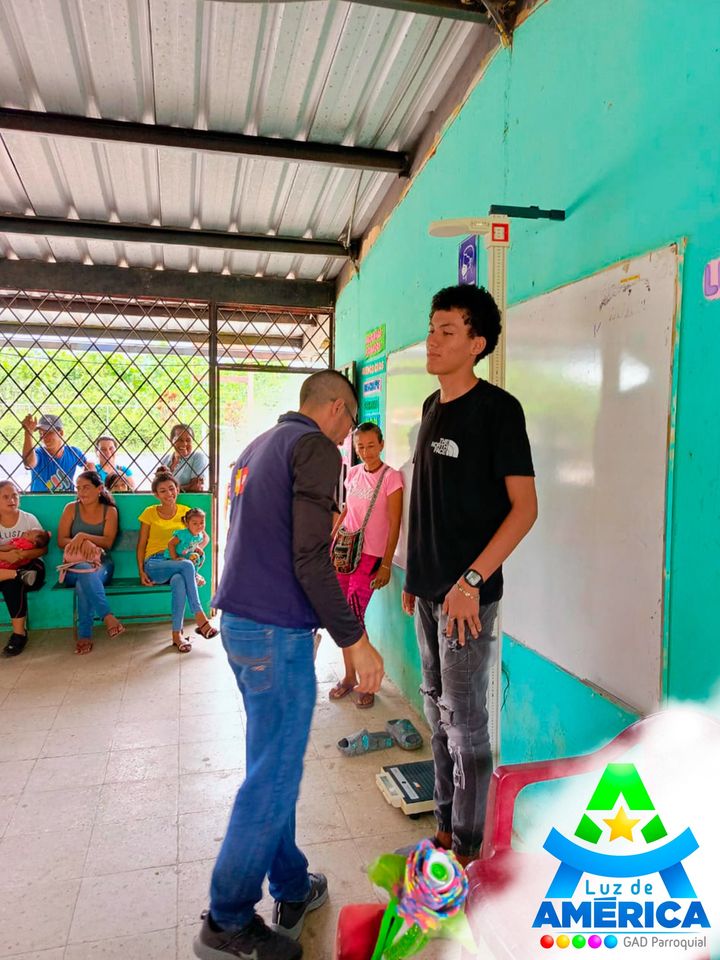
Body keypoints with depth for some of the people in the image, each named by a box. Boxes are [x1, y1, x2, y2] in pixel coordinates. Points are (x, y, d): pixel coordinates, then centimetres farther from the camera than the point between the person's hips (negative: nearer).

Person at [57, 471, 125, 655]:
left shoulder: (110, 511, 6)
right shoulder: (71, 508, 7)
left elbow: (107, 542, -6)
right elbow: (61, 541, 1)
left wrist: (83, 536, -21)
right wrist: (82, 543, -18)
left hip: (101, 564, 0)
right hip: (74, 565, 0)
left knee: (84, 584, -35)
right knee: (86, 571, -38)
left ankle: (85, 635, -34)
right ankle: (108, 617, -45)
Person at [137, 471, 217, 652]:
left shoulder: (185, 511, 8)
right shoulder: (149, 513, 3)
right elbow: (141, 545, 4)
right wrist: (141, 572, -7)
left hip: (177, 563, 2)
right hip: (154, 564, -2)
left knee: (179, 581, -38)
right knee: (187, 566, -35)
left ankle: (177, 633, -33)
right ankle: (199, 617, -34)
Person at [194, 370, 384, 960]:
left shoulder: (259, 447, 17)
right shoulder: (316, 449, -12)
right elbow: (310, 560, -20)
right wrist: (355, 640, -15)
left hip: (237, 621, 10)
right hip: (277, 631, -10)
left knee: (273, 762, 18)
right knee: (274, 776, 3)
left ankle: (291, 889, 32)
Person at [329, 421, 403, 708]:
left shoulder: (391, 477, -8)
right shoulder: (352, 473, 8)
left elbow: (394, 524, -9)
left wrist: (386, 565, -11)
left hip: (370, 554, -5)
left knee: (354, 618, -6)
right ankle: (349, 675, 24)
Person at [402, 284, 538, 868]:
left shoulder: (497, 408, -11)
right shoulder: (432, 406, 11)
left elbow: (525, 507, -14)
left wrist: (470, 581, -20)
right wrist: (416, 573, 15)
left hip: (468, 594, -7)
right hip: (427, 590, 7)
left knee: (466, 723, 4)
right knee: (439, 715, 17)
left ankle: (467, 848, 22)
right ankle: (445, 826, 34)